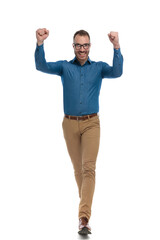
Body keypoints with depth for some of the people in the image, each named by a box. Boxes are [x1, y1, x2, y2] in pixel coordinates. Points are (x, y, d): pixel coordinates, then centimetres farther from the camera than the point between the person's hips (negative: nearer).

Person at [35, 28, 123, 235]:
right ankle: (85, 203, 37)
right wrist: (40, 44, -29)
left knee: (88, 168, -14)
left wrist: (116, 47, -31)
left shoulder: (99, 67, 3)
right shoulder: (64, 67, 4)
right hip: (70, 124, 2)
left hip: (91, 123, -2)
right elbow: (41, 66, -12)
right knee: (78, 169, 14)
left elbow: (116, 72, -17)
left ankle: (84, 218, -20)